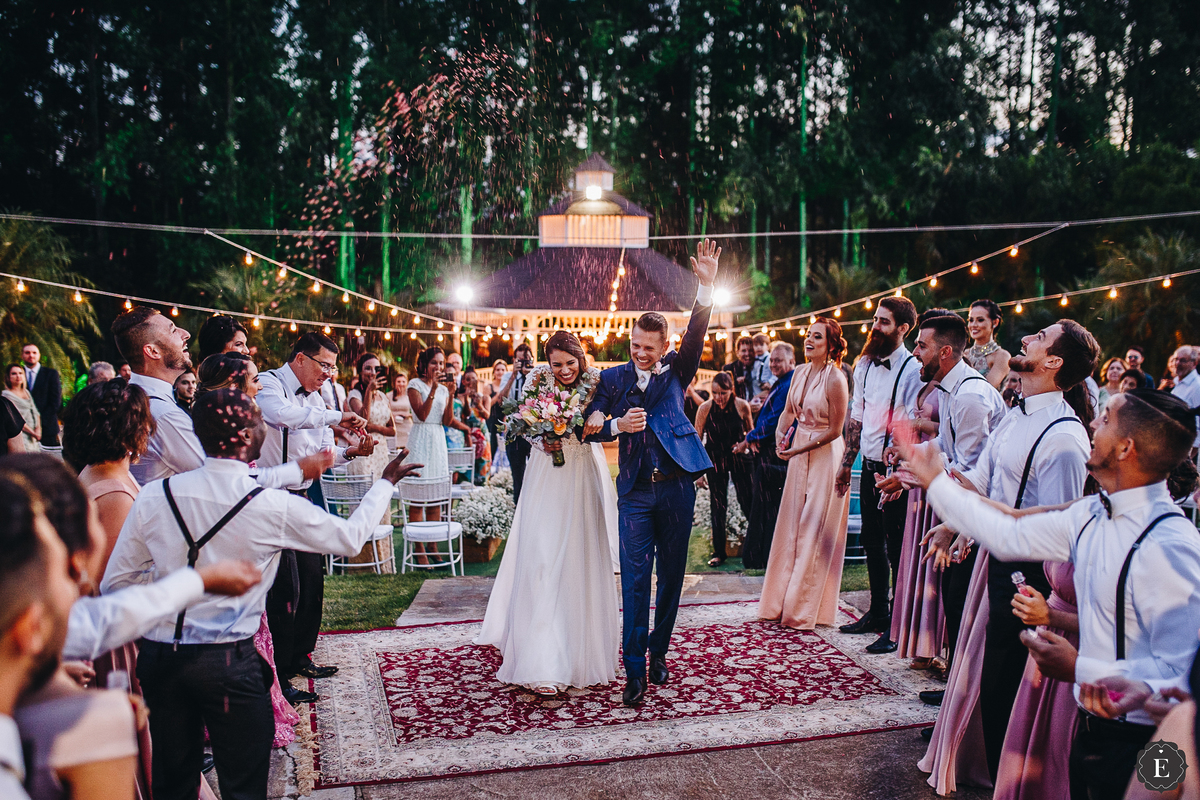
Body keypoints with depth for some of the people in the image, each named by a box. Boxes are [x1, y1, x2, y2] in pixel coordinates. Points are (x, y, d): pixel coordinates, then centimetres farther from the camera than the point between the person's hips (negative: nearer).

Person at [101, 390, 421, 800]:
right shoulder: (273, 507, -13)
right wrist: (386, 482, 15)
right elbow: (350, 538, 1)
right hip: (228, 661, -4)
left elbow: (114, 582, 3)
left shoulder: (154, 496, -3)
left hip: (158, 656, 5)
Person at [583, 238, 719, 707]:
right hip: (635, 490, -1)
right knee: (634, 576, -4)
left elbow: (696, 335, -7)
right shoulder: (613, 378, 8)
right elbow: (589, 425, 6)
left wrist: (706, 286, -19)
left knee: (671, 575, 9)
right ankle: (635, 670, -1)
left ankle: (658, 653, 24)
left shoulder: (676, 371, 8)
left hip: (676, 487, 1)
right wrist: (617, 426, -14)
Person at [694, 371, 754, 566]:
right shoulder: (705, 408, -13)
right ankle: (719, 553, 15)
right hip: (715, 460, 0)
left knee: (747, 502, -1)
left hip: (739, 458, 0)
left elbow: (751, 431, 8)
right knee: (717, 506, 3)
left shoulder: (742, 406, -11)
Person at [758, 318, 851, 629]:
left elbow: (835, 430, -15)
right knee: (791, 526, 12)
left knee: (815, 532, 1)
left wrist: (799, 450, -16)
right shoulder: (799, 372, 4)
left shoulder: (835, 379, -17)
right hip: (799, 455, 7)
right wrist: (781, 434, -6)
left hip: (825, 456, -7)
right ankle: (782, 601, 24)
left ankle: (806, 609, 13)